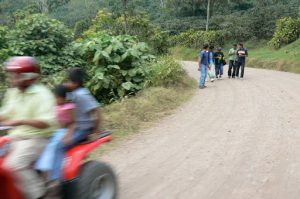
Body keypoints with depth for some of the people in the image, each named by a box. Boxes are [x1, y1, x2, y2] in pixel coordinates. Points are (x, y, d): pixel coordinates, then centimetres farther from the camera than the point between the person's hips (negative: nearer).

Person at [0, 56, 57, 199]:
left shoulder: (41, 94, -13)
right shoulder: (12, 93, 10)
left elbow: (47, 122, -24)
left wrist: (21, 121, -34)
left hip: (36, 139, -8)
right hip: (15, 138, 8)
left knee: (14, 164, -28)